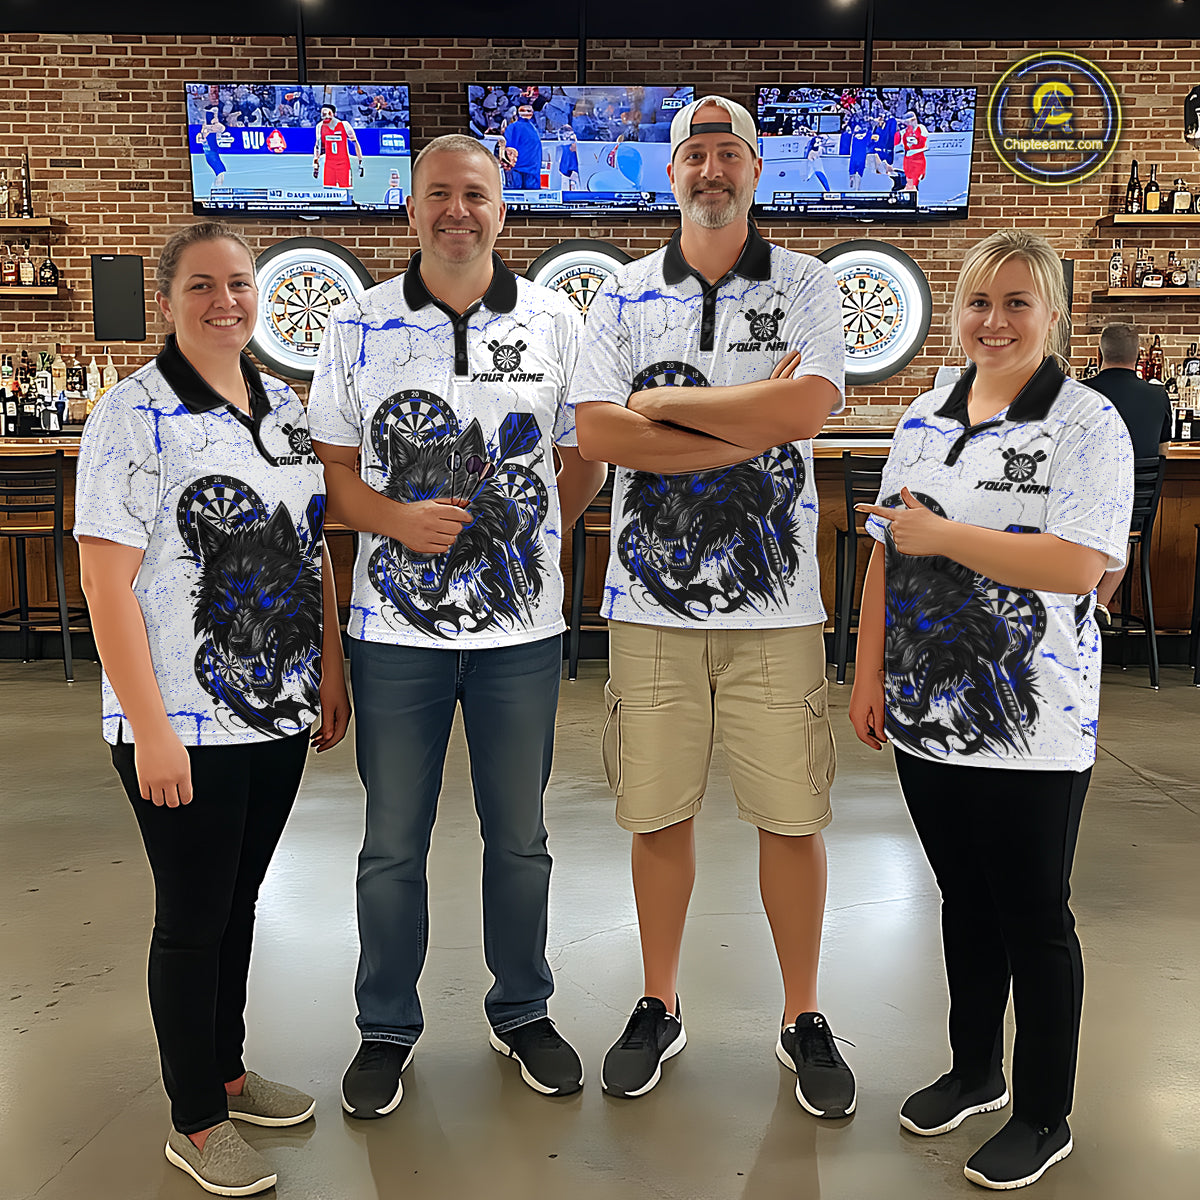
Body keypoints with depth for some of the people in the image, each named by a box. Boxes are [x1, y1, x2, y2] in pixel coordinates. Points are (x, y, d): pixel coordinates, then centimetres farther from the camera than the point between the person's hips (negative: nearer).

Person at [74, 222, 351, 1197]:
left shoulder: (284, 407, 9)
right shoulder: (136, 415, -11)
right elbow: (106, 576, -15)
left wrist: (330, 669, 11)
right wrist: (149, 729, -19)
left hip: (280, 713, 6)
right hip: (185, 728, -6)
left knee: (239, 903, 19)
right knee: (194, 916, 7)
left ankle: (227, 1069, 38)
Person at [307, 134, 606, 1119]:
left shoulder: (556, 323, 3)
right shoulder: (359, 327, 2)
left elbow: (583, 459, 10)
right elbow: (333, 468, 3)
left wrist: (529, 538, -1)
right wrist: (400, 520, -15)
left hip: (522, 627, 1)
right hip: (397, 625, 0)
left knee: (519, 837, 13)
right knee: (393, 844, 10)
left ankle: (523, 1012, 34)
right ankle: (388, 1028, 30)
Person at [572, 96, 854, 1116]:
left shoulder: (805, 285, 6)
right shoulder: (625, 295, 9)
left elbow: (811, 405, -13)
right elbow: (597, 432, -6)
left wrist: (667, 401, -7)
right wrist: (753, 424, -10)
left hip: (776, 597, -1)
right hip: (652, 592, 1)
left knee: (792, 816, 5)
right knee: (658, 813, 9)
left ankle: (804, 1020, 24)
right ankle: (660, 1008, 28)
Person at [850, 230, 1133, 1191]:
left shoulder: (1087, 425, -9)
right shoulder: (923, 419, 10)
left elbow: (1078, 565, -22)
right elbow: (888, 554, 12)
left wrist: (943, 536, -18)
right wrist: (868, 671, 6)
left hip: (1031, 731, -5)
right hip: (925, 714, 6)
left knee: (1034, 916, 7)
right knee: (964, 900, 19)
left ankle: (1044, 1118, 26)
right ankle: (976, 1071, 38)